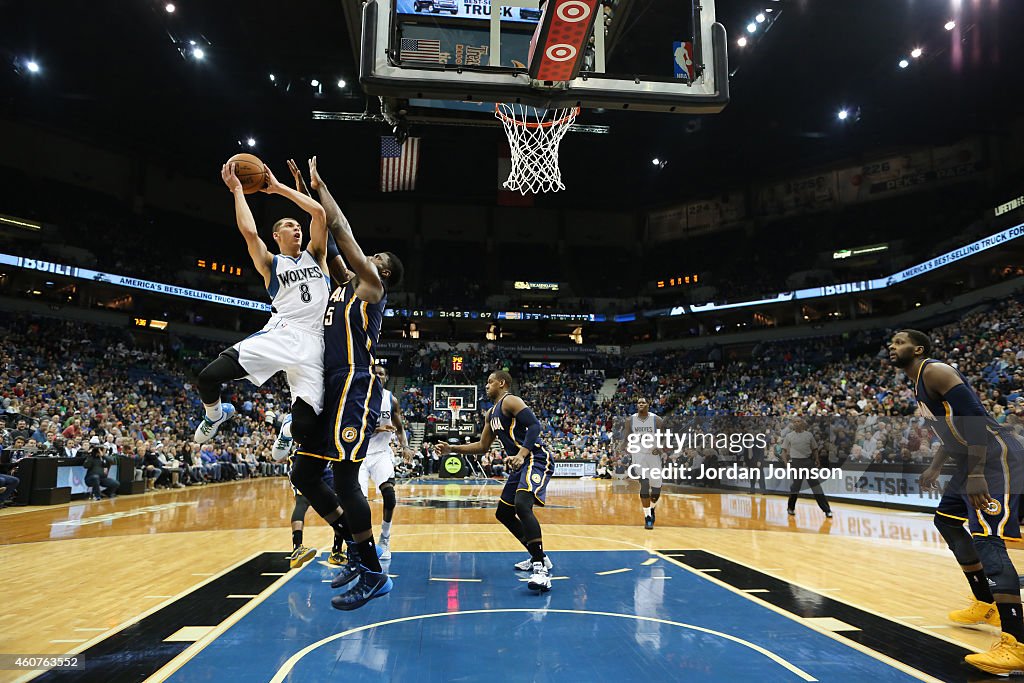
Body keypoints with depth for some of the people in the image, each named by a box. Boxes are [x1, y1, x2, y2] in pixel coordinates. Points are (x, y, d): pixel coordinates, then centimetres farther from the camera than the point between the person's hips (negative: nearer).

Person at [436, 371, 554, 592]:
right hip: (520, 464, 11)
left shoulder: (510, 401, -8)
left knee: (522, 505, -31)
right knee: (503, 513, 16)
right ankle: (539, 556, 26)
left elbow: (535, 425, -20)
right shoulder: (492, 413, 21)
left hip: (536, 460, -11)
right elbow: (482, 446, 26)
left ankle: (542, 568, -28)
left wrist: (521, 454, -31)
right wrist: (452, 449, 20)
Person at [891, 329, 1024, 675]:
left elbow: (976, 417, -23)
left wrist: (975, 474, -29)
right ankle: (986, 605, 31)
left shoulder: (934, 370, -13)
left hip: (996, 460, -11)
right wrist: (934, 468, 28)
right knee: (946, 520, 21)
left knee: (987, 538, -19)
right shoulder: (921, 383, 18)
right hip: (974, 461, 11)